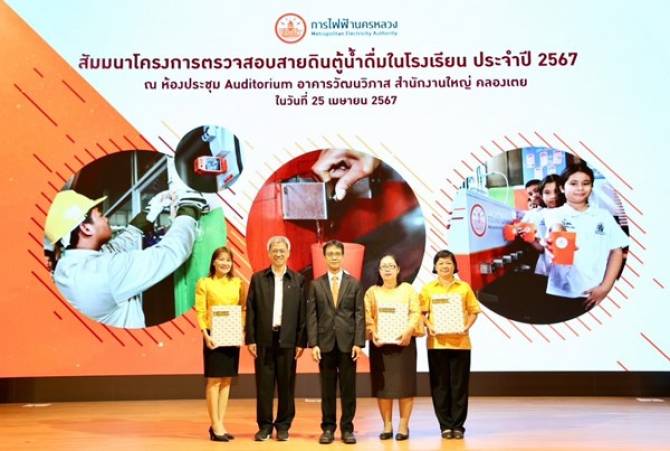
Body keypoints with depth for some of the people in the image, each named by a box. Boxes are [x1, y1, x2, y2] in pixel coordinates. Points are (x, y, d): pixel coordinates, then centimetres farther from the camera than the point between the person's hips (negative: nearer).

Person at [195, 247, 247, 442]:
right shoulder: (204, 283, -3)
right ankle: (215, 426, 3)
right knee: (214, 380, -2)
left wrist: (242, 328, -4)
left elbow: (242, 308, 11)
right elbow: (200, 311, -7)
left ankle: (220, 423, 16)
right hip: (214, 336, -4)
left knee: (226, 380, 8)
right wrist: (205, 334, -18)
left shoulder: (237, 283, 8)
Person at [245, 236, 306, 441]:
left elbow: (302, 313, 2)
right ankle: (264, 426, 15)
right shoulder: (258, 278, 5)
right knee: (264, 385, 5)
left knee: (286, 385, 5)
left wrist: (301, 342, -3)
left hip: (288, 340, 0)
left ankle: (283, 426, 17)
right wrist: (250, 339, -3)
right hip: (264, 339, 0)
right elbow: (250, 311, 3)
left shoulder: (298, 280, 4)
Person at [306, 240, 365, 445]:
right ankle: (328, 428, 15)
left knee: (348, 388, 4)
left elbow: (360, 314, 2)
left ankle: (347, 428, 13)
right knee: (327, 389, 6)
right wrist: (313, 343, -6)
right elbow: (311, 316, 2)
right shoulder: (316, 284, 6)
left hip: (347, 343, 0)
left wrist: (358, 343, -7)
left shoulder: (354, 283, 6)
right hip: (325, 343, 0)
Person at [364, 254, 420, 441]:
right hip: (380, 343, 1)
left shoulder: (407, 289, 9)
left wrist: (408, 331, -17)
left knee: (405, 383, -1)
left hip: (403, 341, -1)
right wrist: (373, 333, -15)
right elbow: (367, 316, 2)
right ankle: (387, 425, 9)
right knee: (382, 385, 1)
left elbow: (416, 313, -1)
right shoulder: (372, 292, 11)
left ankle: (403, 425, 6)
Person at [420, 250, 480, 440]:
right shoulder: (428, 288, 6)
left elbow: (473, 311, 7)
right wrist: (429, 326, -13)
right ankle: (445, 425, 13)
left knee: (459, 385, 3)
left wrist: (467, 326, -9)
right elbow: (421, 313, 4)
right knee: (440, 385, 4)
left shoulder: (464, 287, 6)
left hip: (460, 342, 0)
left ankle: (458, 425, 12)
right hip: (437, 342, 0)